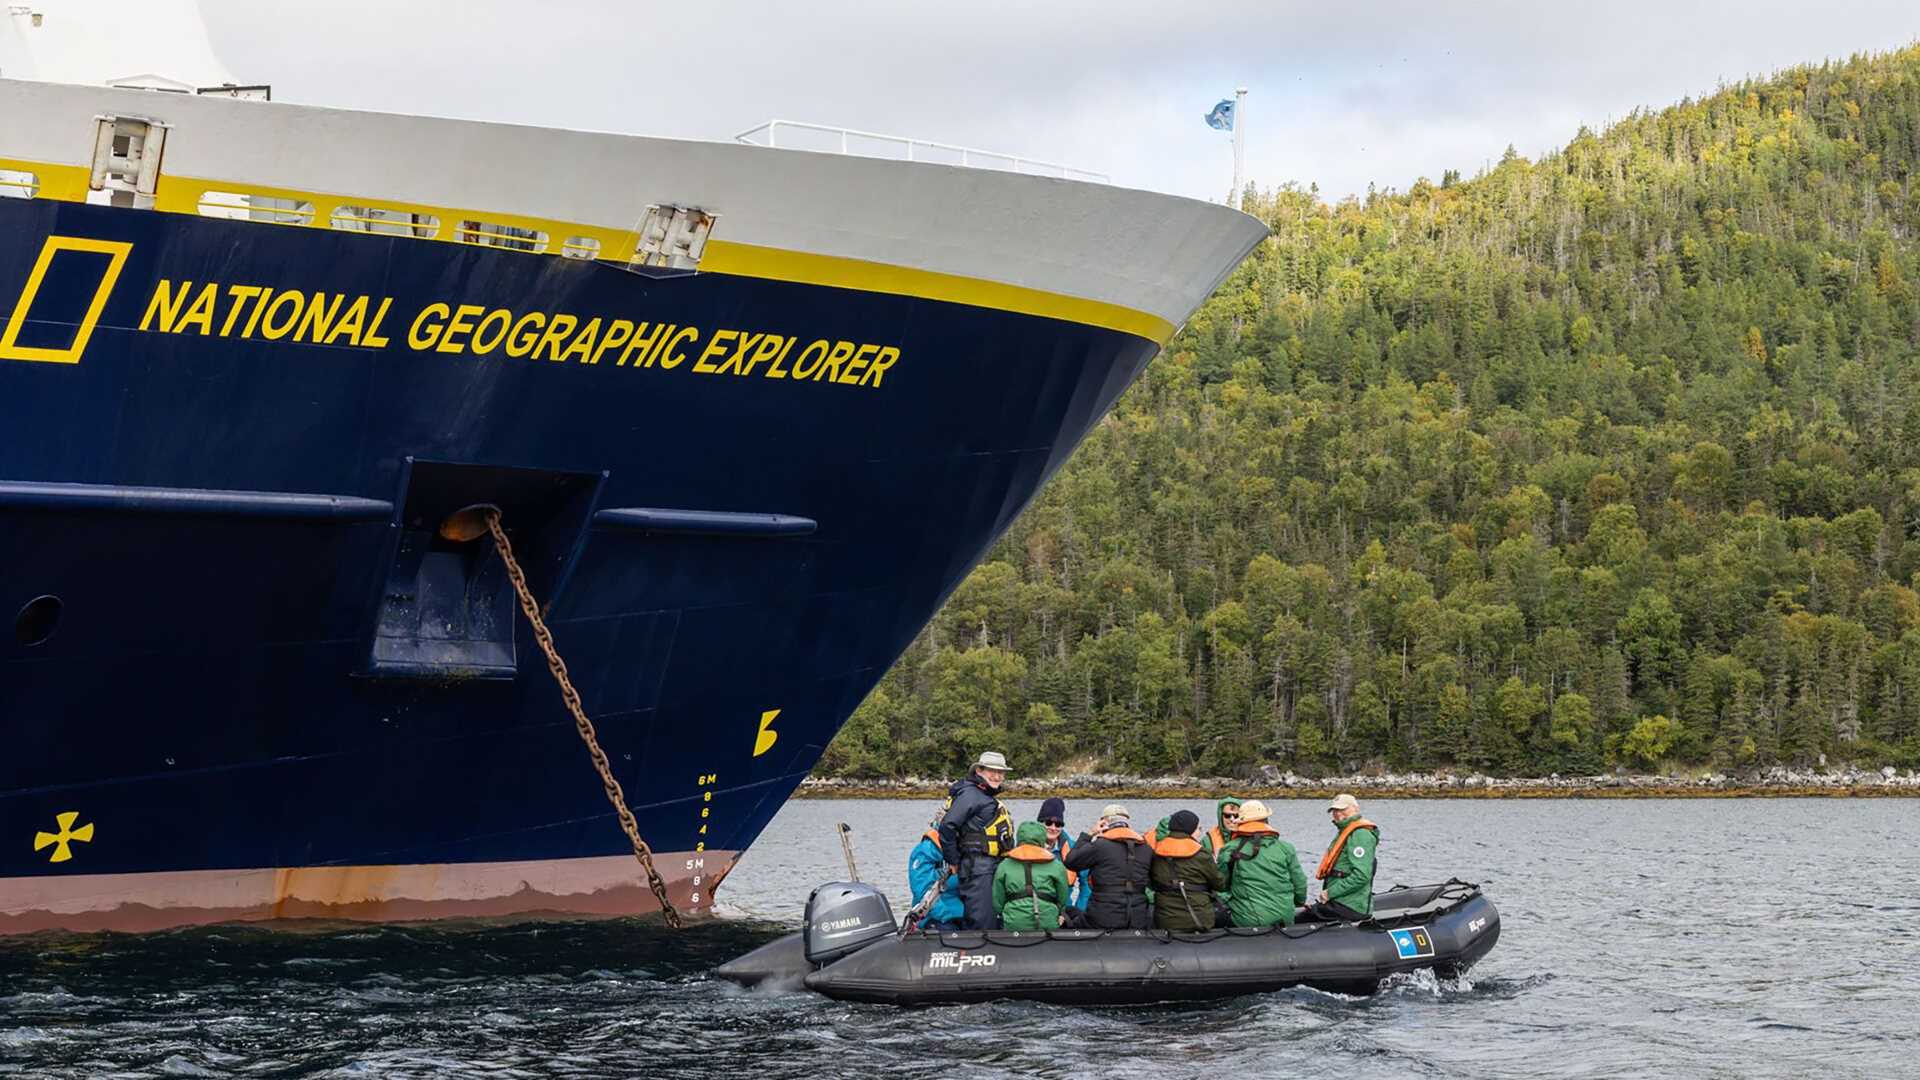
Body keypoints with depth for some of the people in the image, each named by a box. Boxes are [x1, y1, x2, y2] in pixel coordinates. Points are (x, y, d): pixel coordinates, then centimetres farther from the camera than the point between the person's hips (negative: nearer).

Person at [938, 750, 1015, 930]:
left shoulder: (989, 797, 22)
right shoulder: (970, 794, -10)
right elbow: (947, 826, -19)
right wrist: (953, 861, -13)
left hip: (992, 867, 10)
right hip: (977, 867, -10)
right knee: (982, 923, -14)